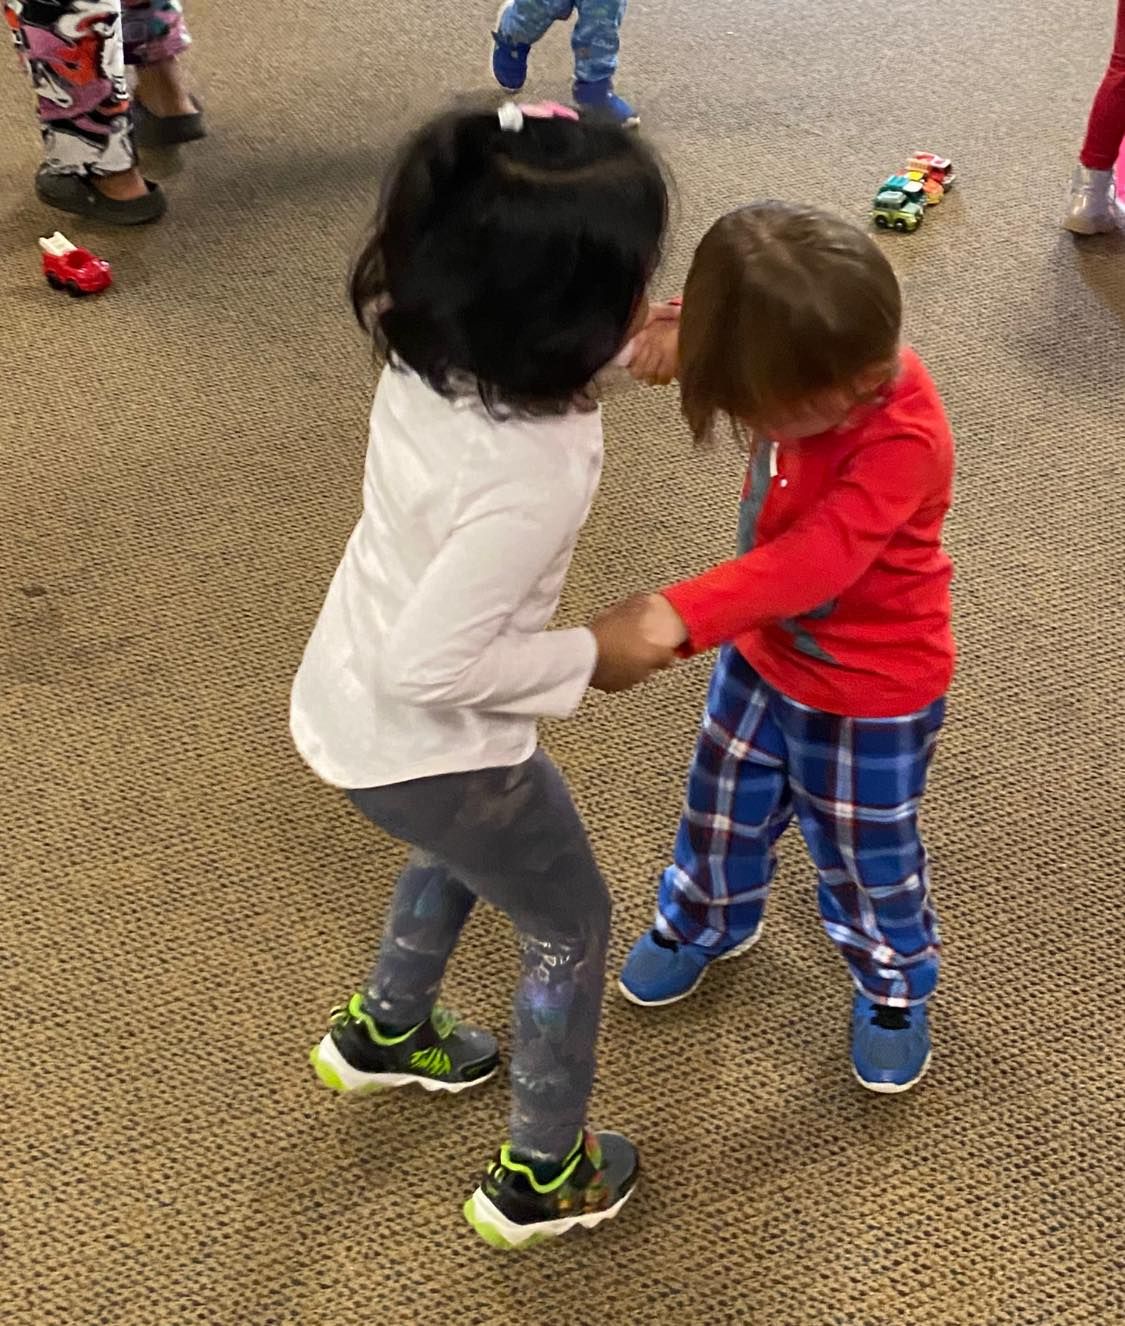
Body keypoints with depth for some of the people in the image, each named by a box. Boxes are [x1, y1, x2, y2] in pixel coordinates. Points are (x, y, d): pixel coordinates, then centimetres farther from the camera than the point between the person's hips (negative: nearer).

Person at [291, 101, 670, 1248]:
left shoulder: (435, 347, -15)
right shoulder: (527, 481, -38)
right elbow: (433, 665, -33)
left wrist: (624, 351, -3)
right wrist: (588, 656, -20)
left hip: (349, 699, 8)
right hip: (423, 747, -8)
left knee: (464, 848, 37)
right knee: (570, 925, 18)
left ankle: (383, 1032, 60)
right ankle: (544, 1176, 37)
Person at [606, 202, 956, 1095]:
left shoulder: (905, 439, -37)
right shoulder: (809, 369, -16)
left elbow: (816, 561, -46)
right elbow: (737, 351, 4)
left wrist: (682, 614, -57)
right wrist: (684, 334, -22)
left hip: (872, 694, -6)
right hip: (765, 654, 7)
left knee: (866, 857, 17)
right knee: (723, 811, 25)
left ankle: (895, 985, 48)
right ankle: (704, 923, 56)